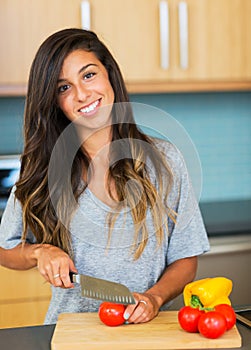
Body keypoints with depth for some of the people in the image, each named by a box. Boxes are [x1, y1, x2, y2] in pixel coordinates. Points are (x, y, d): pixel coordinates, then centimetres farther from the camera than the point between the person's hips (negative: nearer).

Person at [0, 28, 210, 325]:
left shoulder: (163, 159, 1)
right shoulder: (43, 168, 1)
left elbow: (185, 260, 5)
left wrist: (154, 298, -13)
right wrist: (40, 252, -8)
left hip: (145, 329, 0)